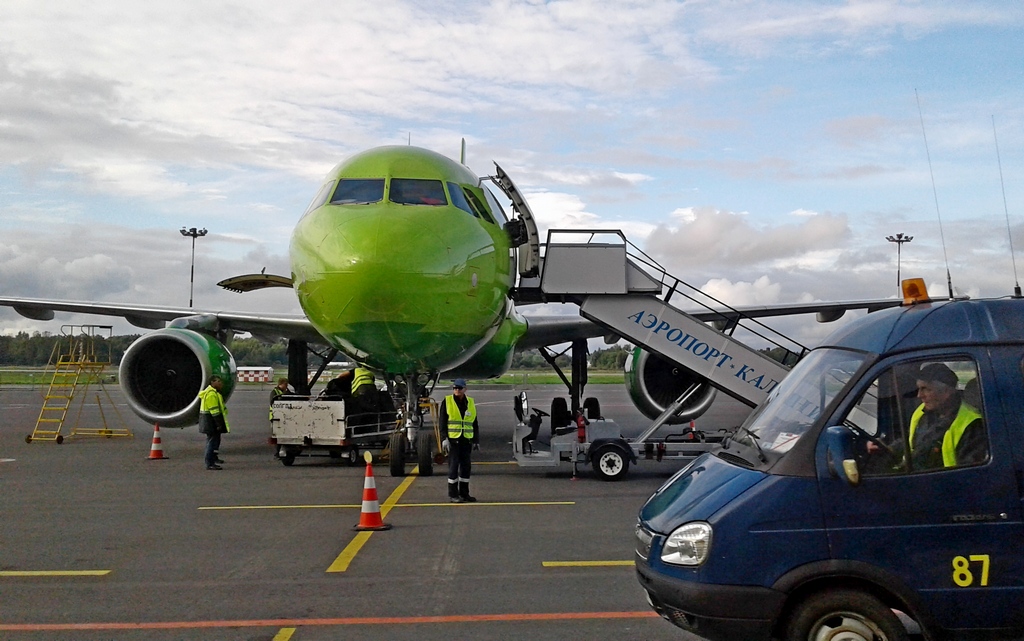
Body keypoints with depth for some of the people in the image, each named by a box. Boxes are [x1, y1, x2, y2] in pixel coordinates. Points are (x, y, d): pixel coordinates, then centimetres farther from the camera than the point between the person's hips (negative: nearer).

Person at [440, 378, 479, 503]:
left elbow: (475, 424, 15)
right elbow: (442, 422, -3)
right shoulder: (447, 402, 0)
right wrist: (444, 439, -11)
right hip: (453, 440, -4)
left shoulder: (470, 403, 11)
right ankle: (453, 495, 6)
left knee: (466, 467, 7)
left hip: (467, 441, 4)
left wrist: (476, 440, 11)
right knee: (453, 467, -2)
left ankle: (464, 494, 17)